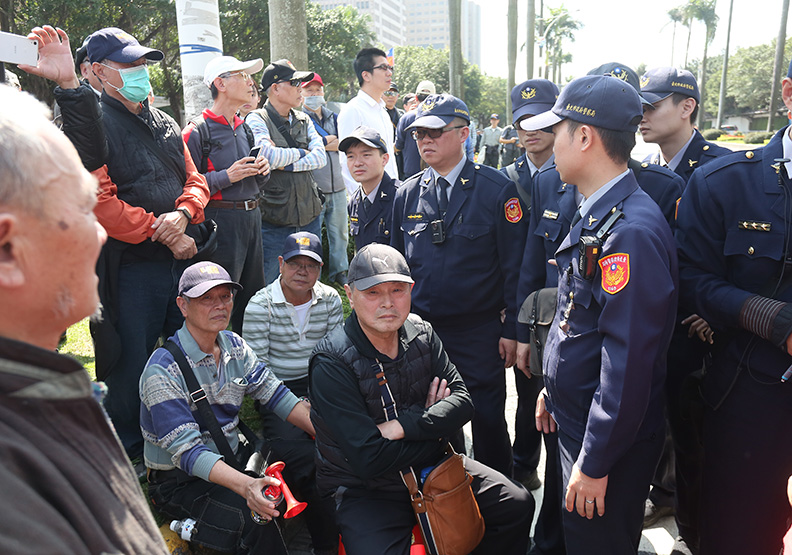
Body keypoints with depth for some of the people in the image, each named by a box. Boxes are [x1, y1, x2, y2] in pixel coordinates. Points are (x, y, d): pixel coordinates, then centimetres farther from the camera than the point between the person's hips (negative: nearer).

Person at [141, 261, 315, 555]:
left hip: (232, 460, 7)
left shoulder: (234, 346, 2)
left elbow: (276, 395, -1)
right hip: (180, 481, -6)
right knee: (258, 521, -31)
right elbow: (186, 450, -27)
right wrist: (245, 485, -43)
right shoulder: (163, 370, -20)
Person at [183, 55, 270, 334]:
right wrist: (227, 177, -19)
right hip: (220, 220, -8)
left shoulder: (244, 128, 17)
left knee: (253, 296, 14)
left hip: (251, 216, 8)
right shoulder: (197, 131, -8)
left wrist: (262, 170, 5)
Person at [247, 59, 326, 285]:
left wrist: (286, 164, -12)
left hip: (309, 217, 6)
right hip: (273, 221, -5)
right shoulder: (256, 120, -4)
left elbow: (320, 157, 0)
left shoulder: (303, 120, 13)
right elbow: (267, 156, -21)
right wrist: (301, 153, -5)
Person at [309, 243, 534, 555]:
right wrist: (432, 425, -14)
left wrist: (405, 426, -22)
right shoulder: (331, 363, -22)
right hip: (364, 488, -5)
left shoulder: (421, 333, -3)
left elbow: (463, 400, -7)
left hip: (431, 466, 6)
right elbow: (369, 459, -26)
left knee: (518, 505, 4)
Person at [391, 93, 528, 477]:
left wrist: (512, 329, -8)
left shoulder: (497, 190, -7)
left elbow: (515, 266, -6)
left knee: (488, 421, 8)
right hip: (421, 331, 4)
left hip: (480, 334, -3)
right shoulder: (406, 194, 5)